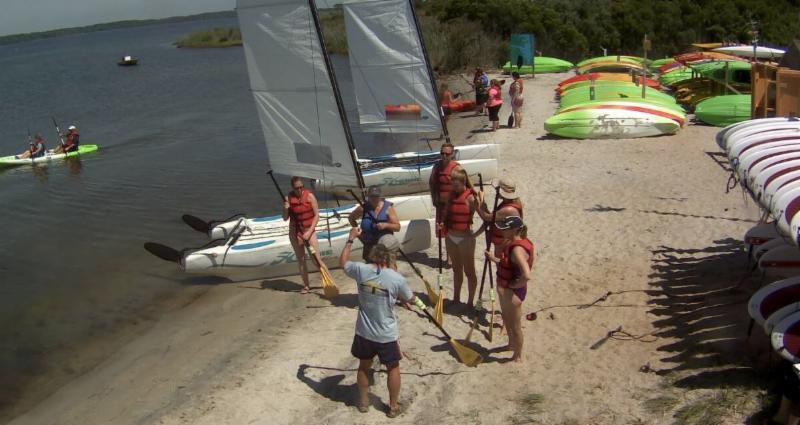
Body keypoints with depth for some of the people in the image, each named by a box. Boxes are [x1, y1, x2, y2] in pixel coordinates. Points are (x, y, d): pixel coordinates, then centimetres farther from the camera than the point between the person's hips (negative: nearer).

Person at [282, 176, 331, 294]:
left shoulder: (309, 196, -13)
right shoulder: (289, 198, -7)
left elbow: (317, 215, -11)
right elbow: (285, 218, 0)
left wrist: (309, 232, -17)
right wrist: (285, 209, -21)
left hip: (309, 230, -2)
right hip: (295, 232, 3)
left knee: (317, 259, -8)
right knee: (301, 259, 9)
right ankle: (306, 286, 18)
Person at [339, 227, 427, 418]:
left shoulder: (361, 270, -15)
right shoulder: (397, 279, -22)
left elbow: (343, 262, 7)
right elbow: (410, 299, -3)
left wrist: (350, 239, 16)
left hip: (363, 332, 3)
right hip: (386, 335, -3)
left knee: (364, 366, 25)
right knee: (393, 369, 20)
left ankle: (363, 402, 41)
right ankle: (394, 406, 33)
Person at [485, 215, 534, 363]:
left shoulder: (517, 249, -29)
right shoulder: (513, 244, 1)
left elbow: (526, 276, -38)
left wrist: (512, 285, -24)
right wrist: (493, 258, 6)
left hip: (512, 292, -10)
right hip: (506, 289, 10)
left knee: (515, 325, 9)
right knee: (506, 318, 30)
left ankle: (517, 357, 27)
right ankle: (511, 344, 52)